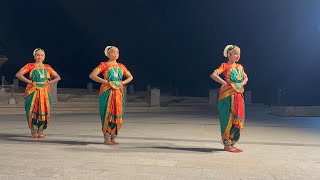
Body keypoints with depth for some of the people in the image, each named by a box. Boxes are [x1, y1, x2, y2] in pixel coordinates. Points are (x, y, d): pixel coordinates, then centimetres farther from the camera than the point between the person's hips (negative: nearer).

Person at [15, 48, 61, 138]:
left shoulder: (47, 67, 13)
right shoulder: (30, 66, 4)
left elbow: (58, 77, 18)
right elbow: (18, 74, -5)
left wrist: (49, 82, 2)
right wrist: (29, 82, -9)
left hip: (44, 92, 2)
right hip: (33, 91, -2)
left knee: (43, 110, -4)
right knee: (32, 110, -7)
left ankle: (40, 131, 8)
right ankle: (33, 131, 6)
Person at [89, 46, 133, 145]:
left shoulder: (121, 66, 14)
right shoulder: (104, 65, 0)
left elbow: (130, 77, 23)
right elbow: (92, 75, -10)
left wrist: (123, 82, 4)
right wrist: (106, 82, -14)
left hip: (119, 92, 5)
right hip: (107, 92, -5)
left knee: (117, 114, 2)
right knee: (108, 114, -6)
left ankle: (113, 138, 12)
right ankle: (107, 138, 1)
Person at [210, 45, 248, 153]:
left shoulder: (240, 67, 15)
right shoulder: (225, 65, -5)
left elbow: (246, 78, 28)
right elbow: (213, 75, -17)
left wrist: (242, 84, 7)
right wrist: (225, 83, -16)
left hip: (239, 96, 7)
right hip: (228, 95, -7)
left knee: (238, 120, 7)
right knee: (229, 119, -7)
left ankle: (232, 143, 18)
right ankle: (226, 144, 2)